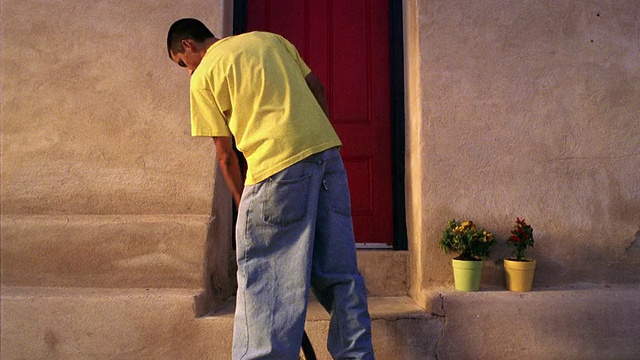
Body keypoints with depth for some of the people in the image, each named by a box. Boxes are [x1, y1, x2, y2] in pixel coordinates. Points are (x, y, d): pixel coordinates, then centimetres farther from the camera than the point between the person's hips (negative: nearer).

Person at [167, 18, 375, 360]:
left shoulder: (203, 76, 7)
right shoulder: (268, 38, 23)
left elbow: (226, 155, 6)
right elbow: (317, 88, 20)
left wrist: (243, 205, 17)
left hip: (277, 163, -6)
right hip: (328, 152, 7)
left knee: (263, 278, 2)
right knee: (339, 271, 12)